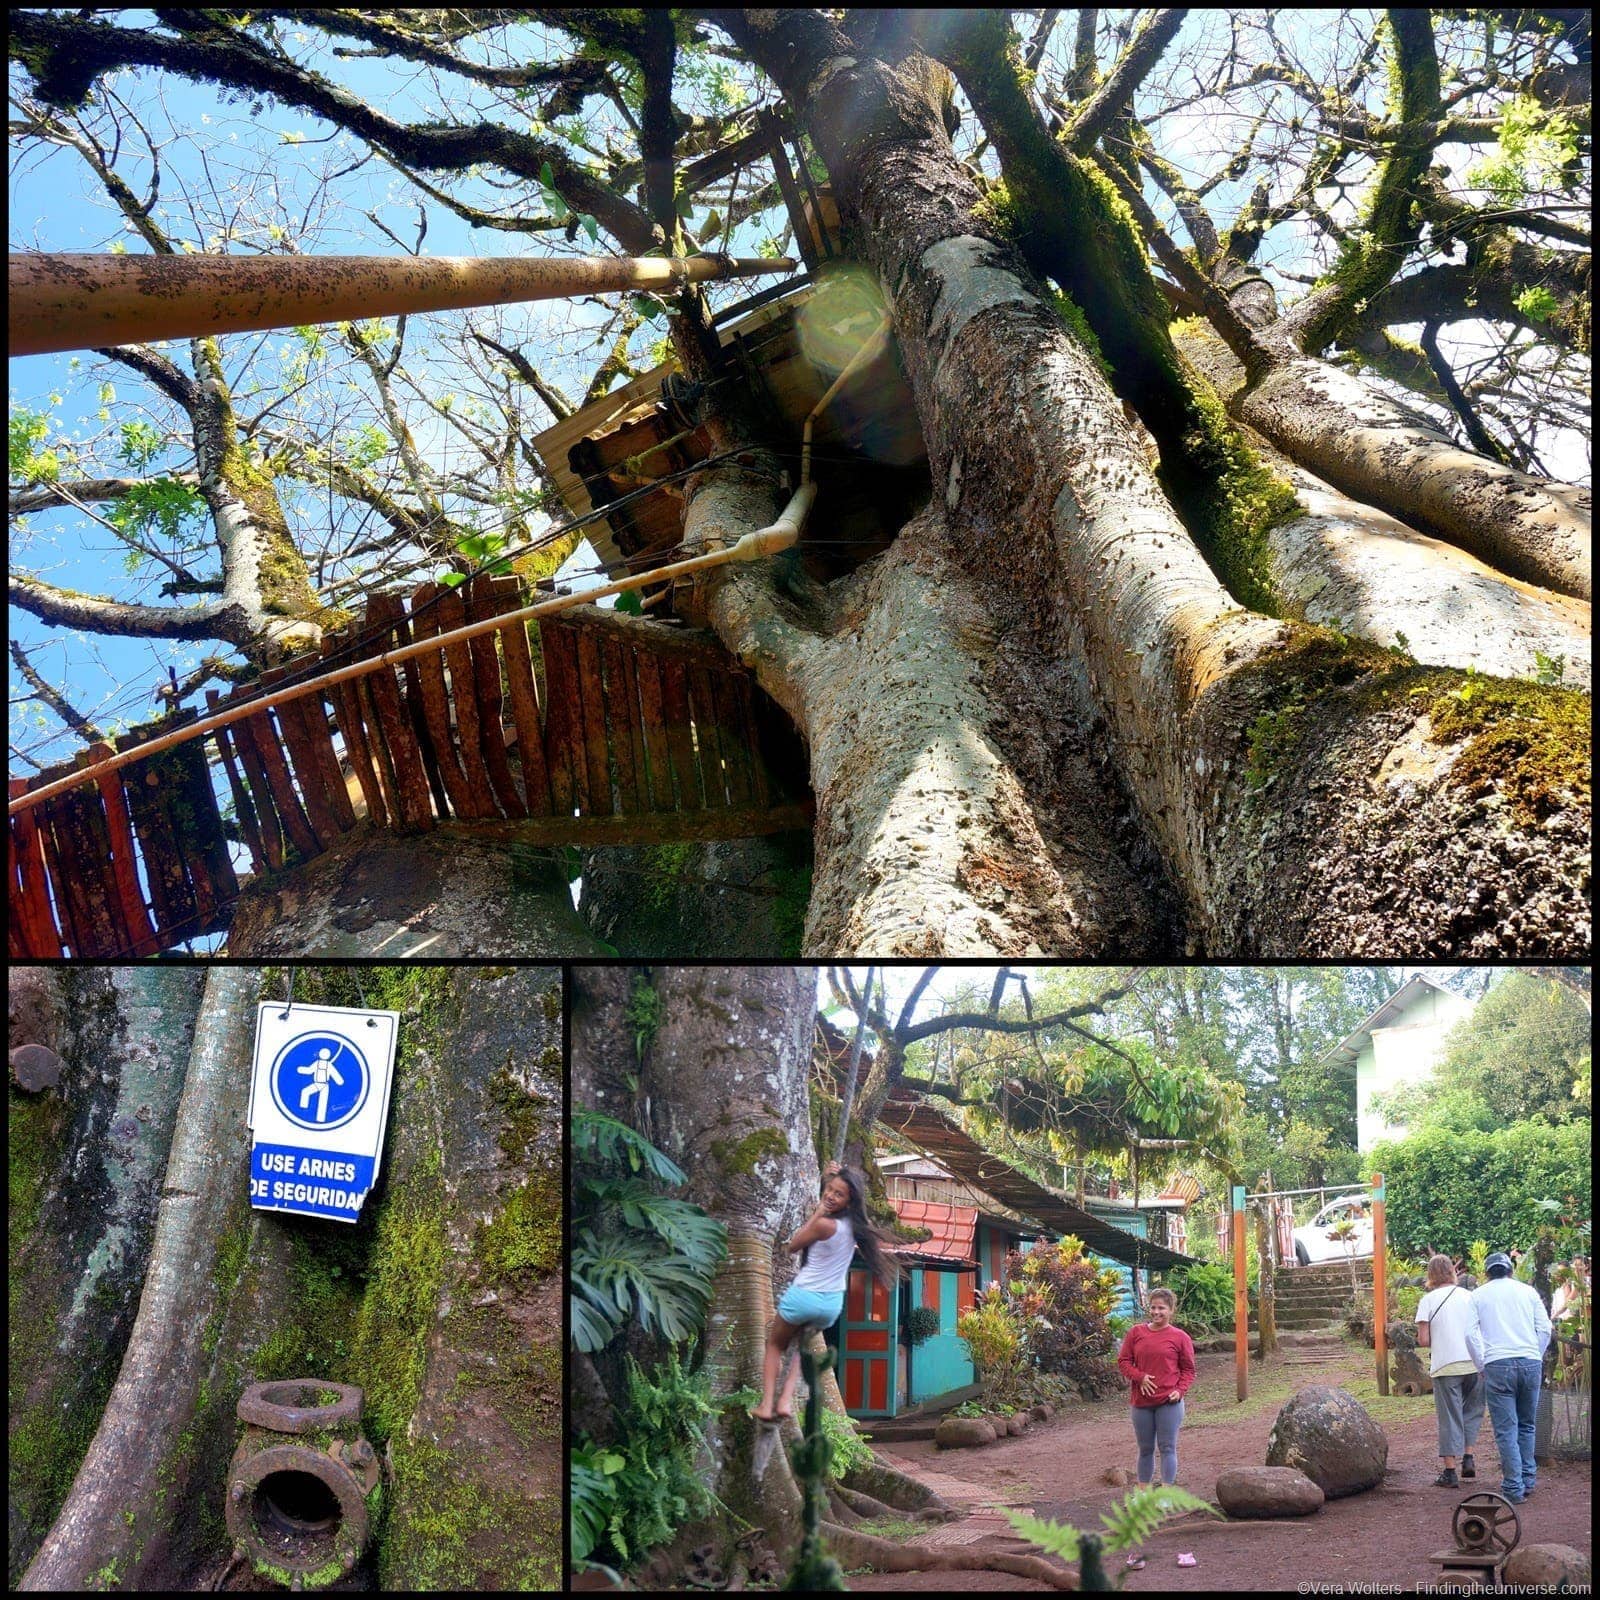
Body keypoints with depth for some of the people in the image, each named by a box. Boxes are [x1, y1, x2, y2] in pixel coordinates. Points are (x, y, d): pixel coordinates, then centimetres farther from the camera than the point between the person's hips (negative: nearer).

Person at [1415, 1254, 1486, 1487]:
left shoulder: (1428, 1300, -1)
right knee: (1472, 1411, 20)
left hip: (1445, 1366, -2)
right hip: (1474, 1364, 2)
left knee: (1449, 1417, 4)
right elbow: (1483, 1332, 6)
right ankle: (1468, 1459, 11)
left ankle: (1449, 1471, 5)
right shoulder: (1469, 1296, 7)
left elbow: (1424, 1340, -6)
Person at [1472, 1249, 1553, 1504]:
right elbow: (1545, 1329, 8)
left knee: (1506, 1429, -2)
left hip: (1498, 1365, -2)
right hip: (1530, 1362, 2)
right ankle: (1528, 1480, 17)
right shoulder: (1528, 1291, 13)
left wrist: (1481, 1366, 15)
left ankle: (1514, 1488, -6)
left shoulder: (1478, 1295, 10)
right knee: (1527, 1425, 17)